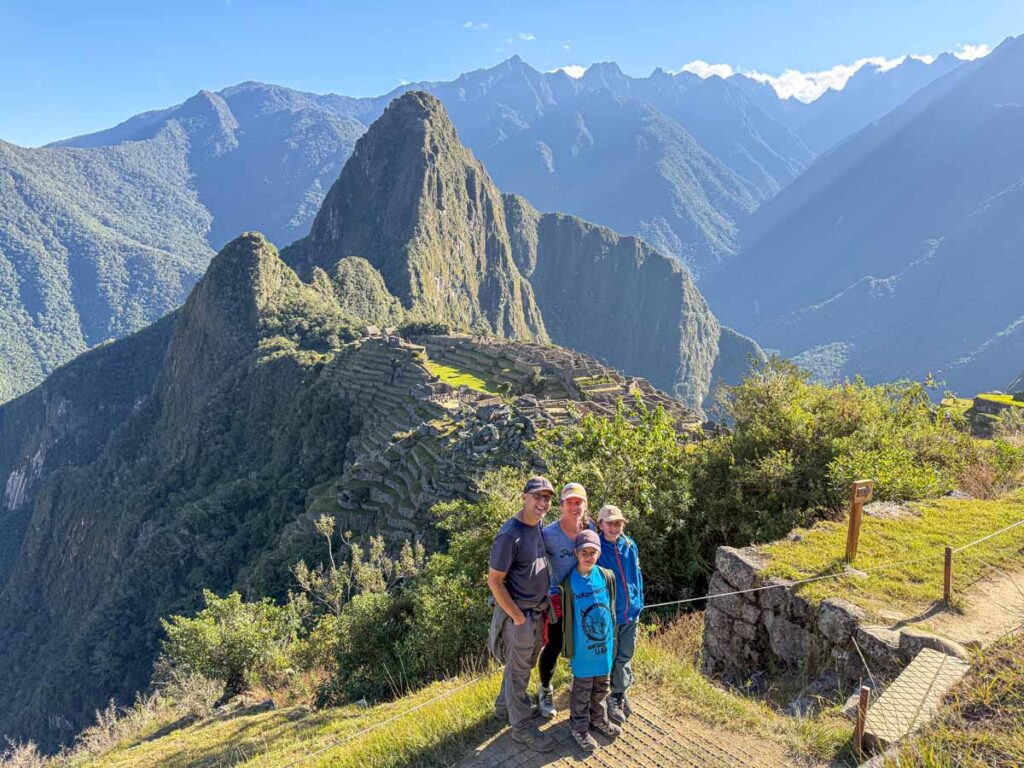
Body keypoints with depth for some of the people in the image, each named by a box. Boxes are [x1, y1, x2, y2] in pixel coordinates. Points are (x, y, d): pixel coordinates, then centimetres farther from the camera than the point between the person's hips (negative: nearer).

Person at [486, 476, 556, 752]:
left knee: (521, 665, 23)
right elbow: (494, 581, -20)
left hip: (538, 610, 8)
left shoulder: (538, 525, 0)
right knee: (518, 672, 8)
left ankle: (505, 706, 43)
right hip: (519, 613, -8)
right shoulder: (509, 535, -25)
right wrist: (518, 617, -16)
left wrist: (543, 607, 11)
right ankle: (521, 727, 23)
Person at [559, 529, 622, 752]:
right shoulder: (569, 582, -15)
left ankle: (598, 719, 41)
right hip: (582, 647, -4)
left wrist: (613, 639, 13)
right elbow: (565, 618, -6)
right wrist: (568, 648, -3)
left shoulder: (607, 576, -5)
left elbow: (612, 608, 8)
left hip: (604, 643, 4)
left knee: (601, 686, 20)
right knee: (582, 689, 9)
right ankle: (579, 728, 27)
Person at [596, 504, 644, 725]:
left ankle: (621, 693, 36)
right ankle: (612, 699, 26)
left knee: (625, 656, 17)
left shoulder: (630, 546, -1)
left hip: (630, 612, 4)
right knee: (609, 658, 9)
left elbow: (637, 575, 9)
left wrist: (639, 602, 10)